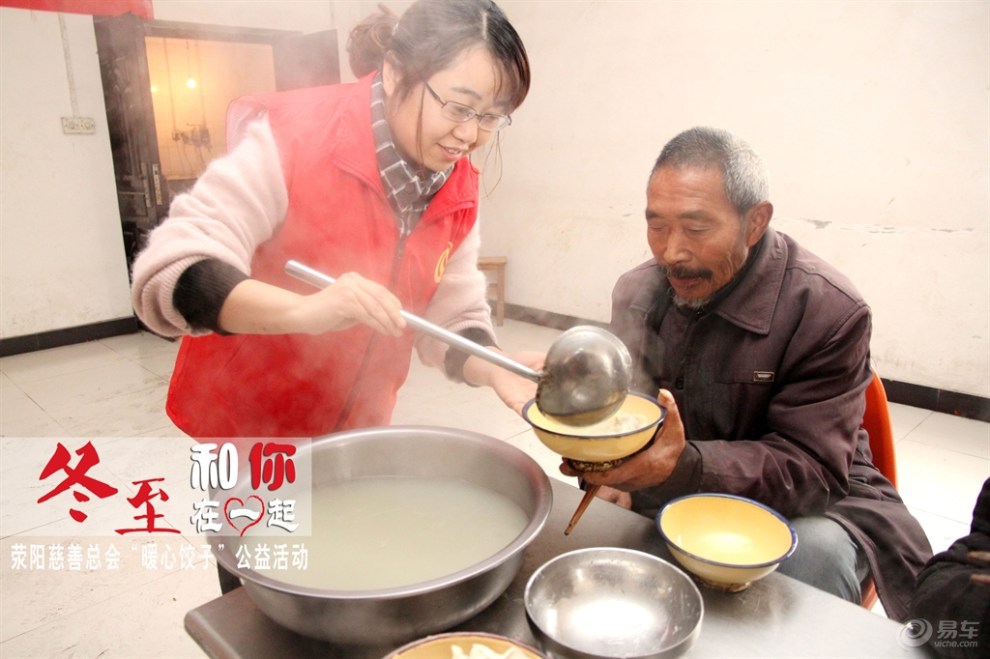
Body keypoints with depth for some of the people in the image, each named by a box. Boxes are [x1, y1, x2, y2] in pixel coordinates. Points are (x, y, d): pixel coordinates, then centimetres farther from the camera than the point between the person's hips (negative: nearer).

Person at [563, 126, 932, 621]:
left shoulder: (828, 312, -20)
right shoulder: (636, 292, -2)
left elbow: (811, 468, -22)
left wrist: (684, 467, -39)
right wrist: (610, 471, -19)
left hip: (804, 505, -4)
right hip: (665, 497, 5)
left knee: (814, 551, -35)